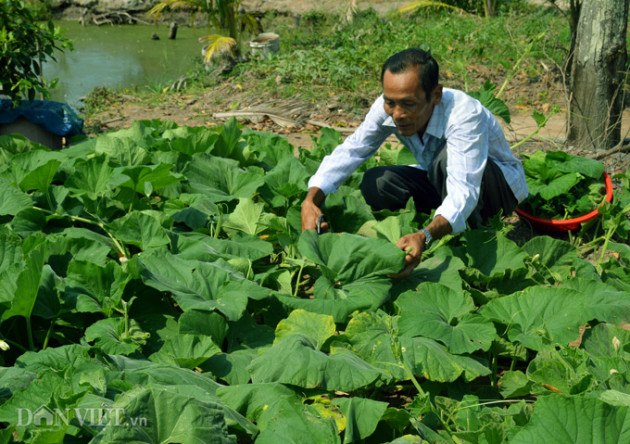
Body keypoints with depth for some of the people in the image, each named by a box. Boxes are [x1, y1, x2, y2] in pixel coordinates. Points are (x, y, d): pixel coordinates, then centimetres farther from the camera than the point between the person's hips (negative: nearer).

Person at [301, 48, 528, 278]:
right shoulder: (388, 108, -20)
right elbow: (349, 151, -18)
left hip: (503, 184, -6)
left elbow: (463, 191, -47)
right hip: (444, 180, 6)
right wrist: (311, 201, -35)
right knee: (375, 183, -17)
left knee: (449, 157, -37)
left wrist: (424, 236, -65)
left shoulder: (466, 115, -38)